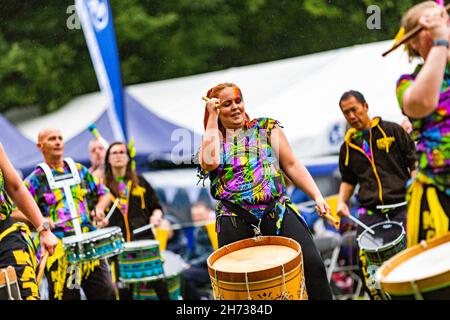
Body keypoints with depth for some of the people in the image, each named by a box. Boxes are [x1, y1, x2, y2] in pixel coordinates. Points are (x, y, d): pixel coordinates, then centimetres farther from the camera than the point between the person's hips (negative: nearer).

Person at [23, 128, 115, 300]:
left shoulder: (80, 170, 16)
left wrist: (99, 208, 3)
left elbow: (104, 193, 24)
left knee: (106, 293, -4)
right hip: (58, 251, -3)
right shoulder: (35, 180, 4)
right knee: (66, 296, -1)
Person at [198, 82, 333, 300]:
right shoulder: (210, 141, 13)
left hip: (278, 210, 0)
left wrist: (317, 197, 1)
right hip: (234, 219, 0)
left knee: (311, 264, -15)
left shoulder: (266, 127, 14)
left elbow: (291, 165, 12)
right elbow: (210, 162, -11)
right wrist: (212, 118, -1)